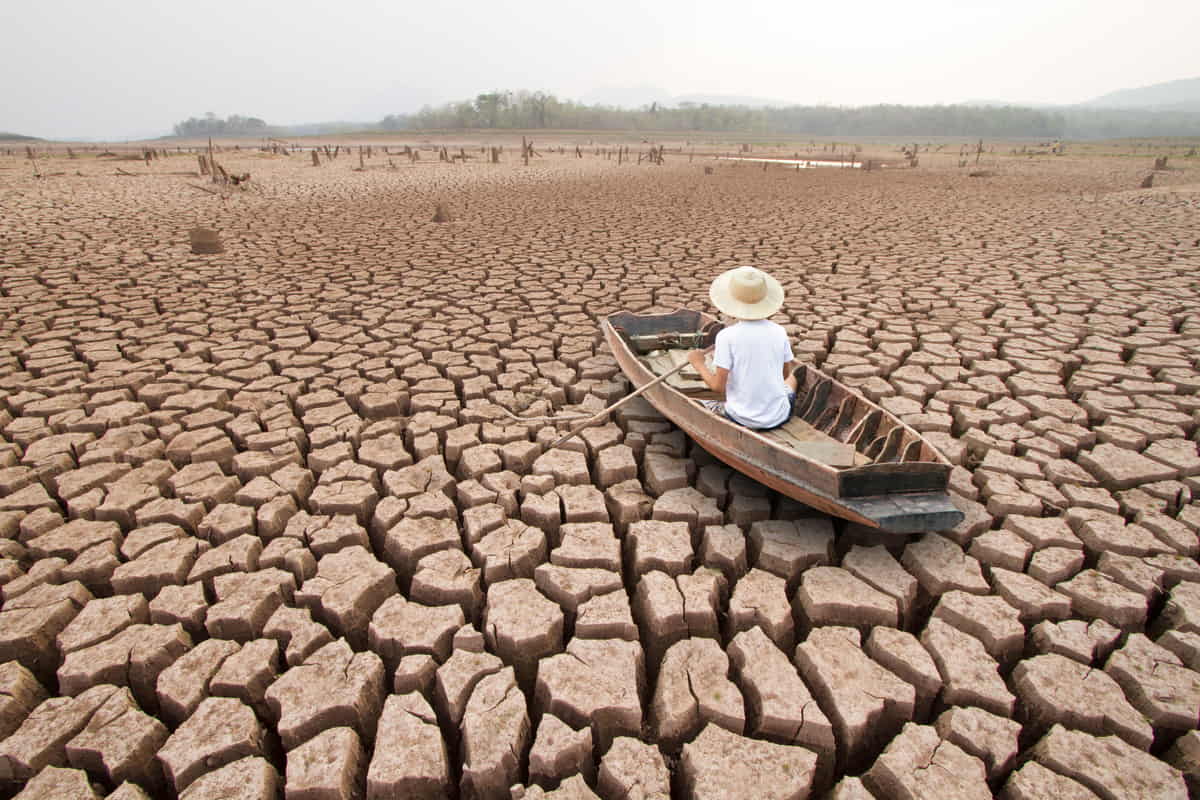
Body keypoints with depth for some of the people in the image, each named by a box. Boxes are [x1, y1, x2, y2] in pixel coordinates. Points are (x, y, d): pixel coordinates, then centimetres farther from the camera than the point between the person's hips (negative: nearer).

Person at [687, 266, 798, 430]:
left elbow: (718, 387, -16)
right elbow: (785, 374, 7)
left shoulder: (726, 336, -17)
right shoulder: (779, 332, -6)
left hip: (741, 419, -3)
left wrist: (698, 363, 0)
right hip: (778, 417, 4)